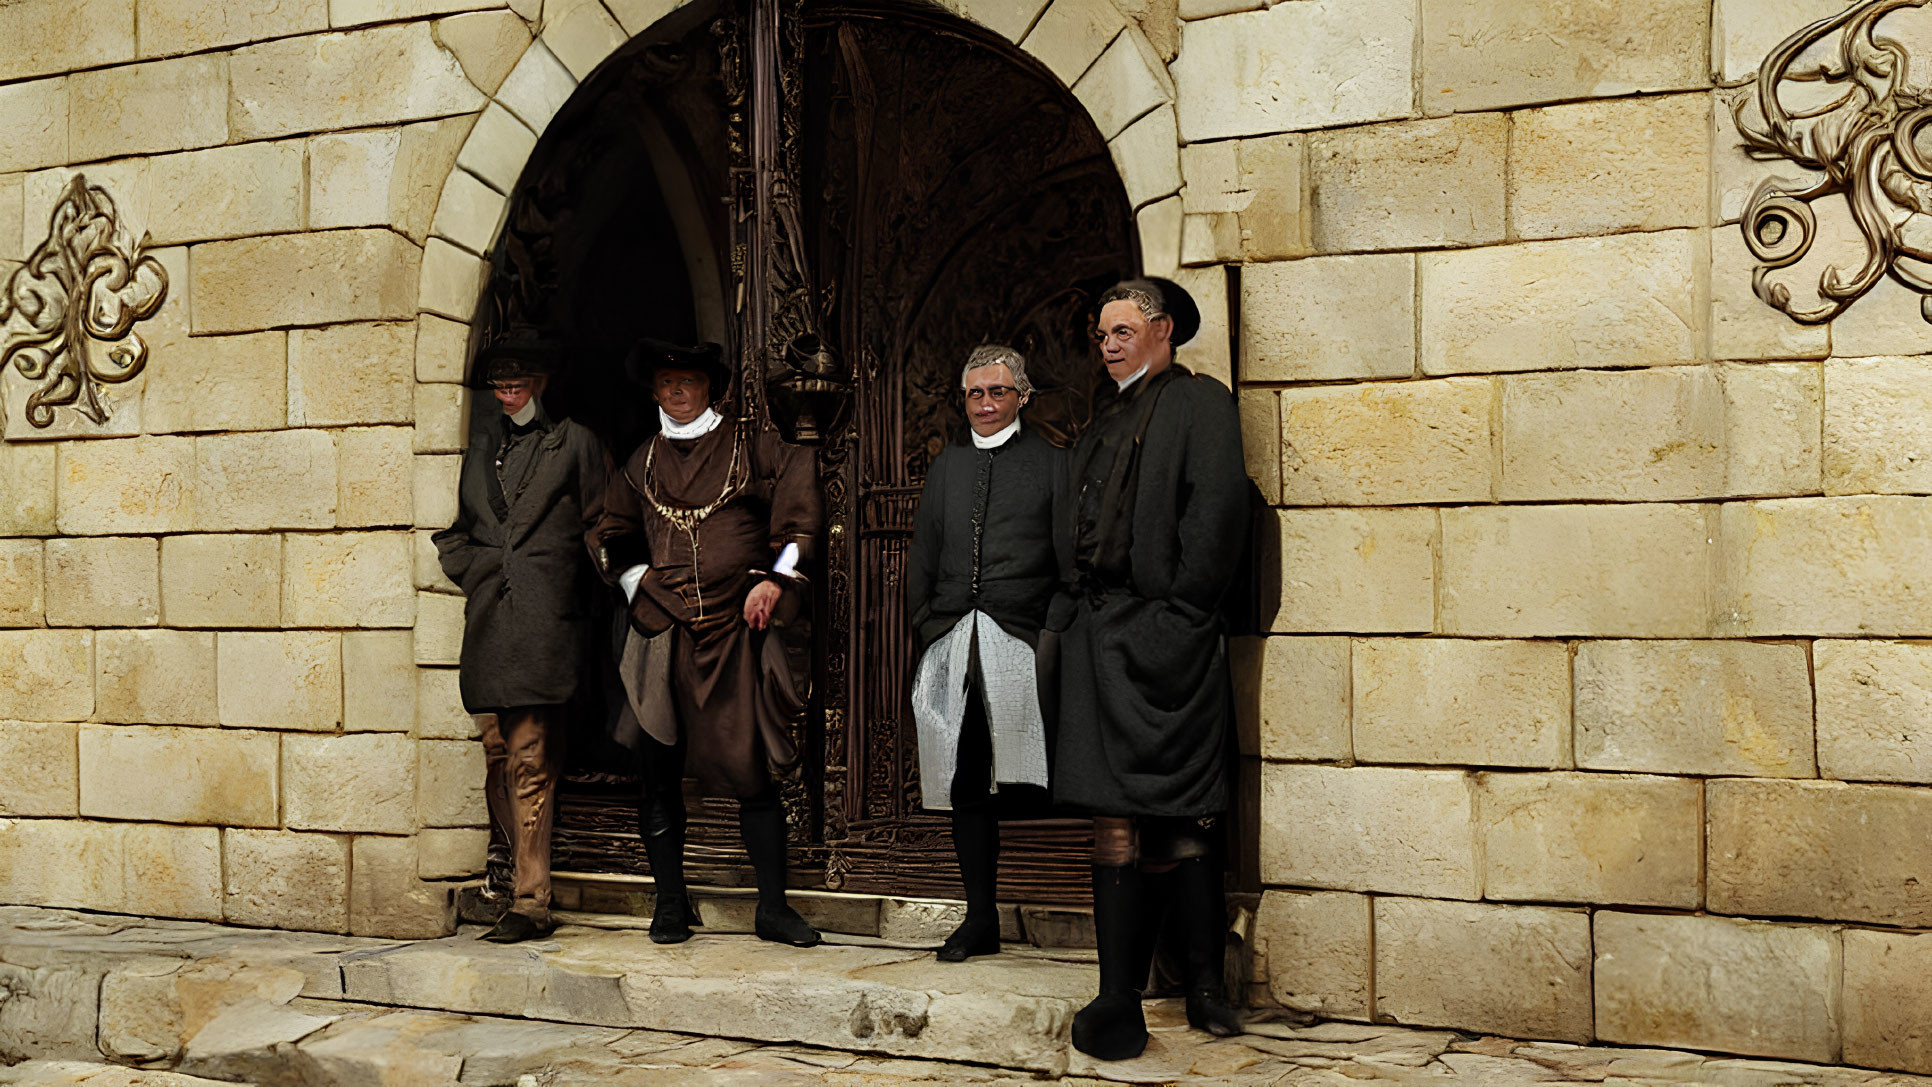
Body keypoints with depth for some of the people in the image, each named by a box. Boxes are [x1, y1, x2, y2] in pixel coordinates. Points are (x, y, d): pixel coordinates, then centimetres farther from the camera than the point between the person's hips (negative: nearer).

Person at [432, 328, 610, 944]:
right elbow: (452, 526, 27)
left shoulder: (575, 443, 7)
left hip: (543, 621, -5)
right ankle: (523, 878, 12)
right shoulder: (480, 445, 19)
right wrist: (468, 570, 11)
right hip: (488, 621, 5)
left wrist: (563, 580, 3)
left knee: (529, 764, -9)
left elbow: (602, 525, 7)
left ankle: (530, 902, -6)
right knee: (498, 757, 2)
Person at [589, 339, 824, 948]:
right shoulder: (645, 462, 15)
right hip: (664, 632, 3)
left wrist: (776, 578, -4)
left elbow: (800, 493, 1)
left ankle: (773, 908, 4)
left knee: (756, 770, -4)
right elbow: (608, 537, 24)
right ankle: (671, 904, 14)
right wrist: (639, 587, 9)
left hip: (737, 630, -3)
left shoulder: (748, 445, 5)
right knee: (659, 771, 2)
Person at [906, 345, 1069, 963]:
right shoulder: (946, 466, 20)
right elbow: (922, 555, 21)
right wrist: (926, 627, 11)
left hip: (1020, 638, -4)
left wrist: (1054, 632, -7)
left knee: (1024, 783, -12)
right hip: (952, 646, 4)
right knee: (966, 784, 7)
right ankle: (980, 920, 14)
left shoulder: (1051, 462, 7)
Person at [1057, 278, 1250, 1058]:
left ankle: (1203, 983, 7)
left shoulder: (1199, 403, 0)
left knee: (1185, 815, -1)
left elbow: (1218, 509, -11)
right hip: (1100, 636, 6)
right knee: (1114, 813, 4)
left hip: (1165, 636, -6)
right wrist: (1081, 604, 9)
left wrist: (1181, 608, -12)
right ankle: (1120, 999, 8)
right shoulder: (1104, 418, 21)